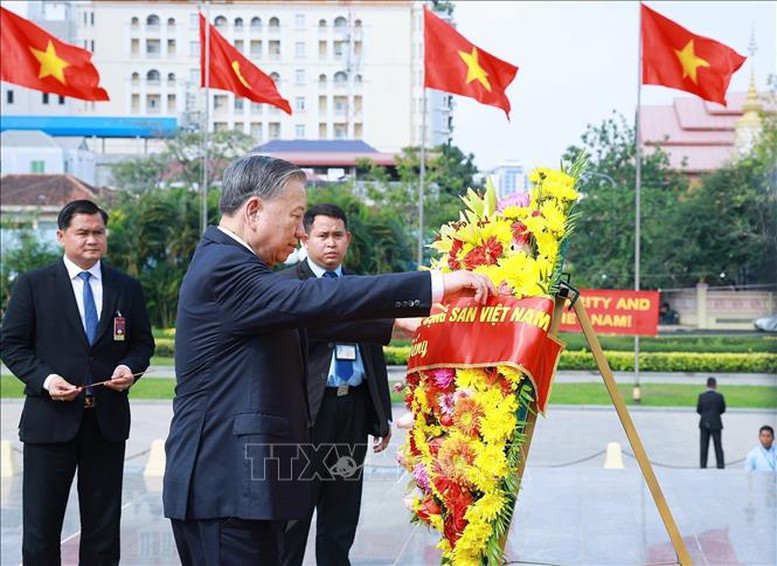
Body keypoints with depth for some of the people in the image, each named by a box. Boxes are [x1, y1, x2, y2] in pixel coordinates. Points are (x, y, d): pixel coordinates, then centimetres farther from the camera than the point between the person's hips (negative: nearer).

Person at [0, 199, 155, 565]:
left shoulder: (127, 288, 9)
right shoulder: (32, 285, 2)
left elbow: (143, 343, 14)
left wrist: (130, 367, -8)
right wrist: (44, 378, -15)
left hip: (107, 420, 2)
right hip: (51, 419, -2)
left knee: (103, 524, 8)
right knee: (40, 523, 3)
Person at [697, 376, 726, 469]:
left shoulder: (701, 396, -5)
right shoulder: (719, 396, -9)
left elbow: (698, 410, 1)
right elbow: (723, 409, 0)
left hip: (704, 424, 2)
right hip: (715, 424, -2)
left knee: (704, 446, 7)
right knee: (718, 445, 6)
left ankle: (703, 465, 7)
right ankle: (720, 465, 4)